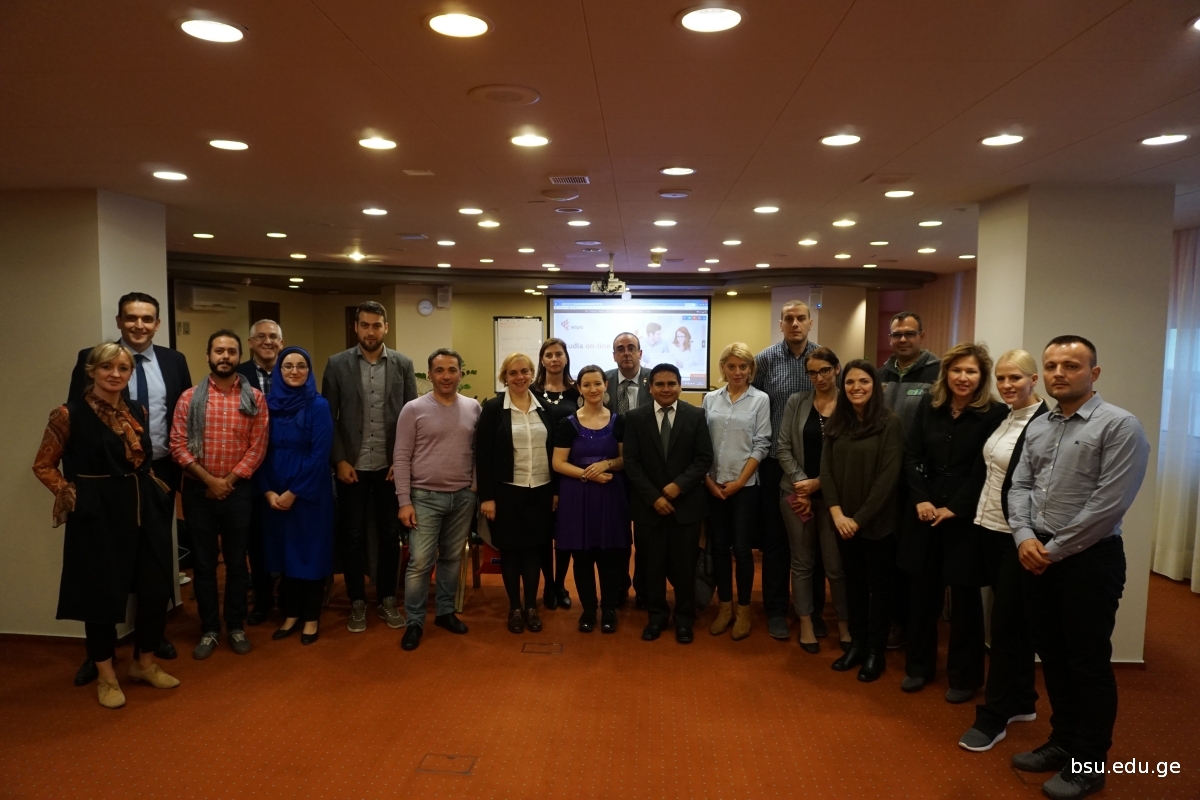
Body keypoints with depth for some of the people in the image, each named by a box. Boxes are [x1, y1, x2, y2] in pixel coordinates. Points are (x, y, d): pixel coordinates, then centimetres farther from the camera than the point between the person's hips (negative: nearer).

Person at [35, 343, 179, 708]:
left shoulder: (137, 412, 8)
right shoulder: (69, 414, -9)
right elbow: (43, 466, -1)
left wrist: (154, 489, 8)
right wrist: (71, 496, -9)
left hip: (145, 513, 5)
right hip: (99, 517, -5)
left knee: (157, 590, 8)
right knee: (104, 595, 7)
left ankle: (145, 663, 30)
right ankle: (106, 676, 26)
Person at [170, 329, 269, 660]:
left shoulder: (255, 399, -1)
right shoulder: (190, 398, 0)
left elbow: (258, 447, -4)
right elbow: (177, 444, -5)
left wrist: (229, 480, -10)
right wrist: (209, 479, -12)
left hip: (238, 490, 0)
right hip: (198, 490, 0)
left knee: (236, 561, 9)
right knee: (204, 562, 8)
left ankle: (236, 626, 22)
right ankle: (209, 629, 20)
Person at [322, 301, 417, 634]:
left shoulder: (403, 364, 1)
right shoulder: (337, 364, -1)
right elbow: (328, 417, -1)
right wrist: (339, 460, -7)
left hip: (390, 466, 1)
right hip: (352, 466, -1)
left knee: (389, 535, 9)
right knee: (353, 537, 9)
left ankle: (387, 600, 24)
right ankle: (357, 603, 23)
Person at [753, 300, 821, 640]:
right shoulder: (765, 360, -2)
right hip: (775, 462, -1)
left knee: (814, 538, 11)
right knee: (775, 537, 8)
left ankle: (814, 610, 26)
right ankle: (776, 610, 21)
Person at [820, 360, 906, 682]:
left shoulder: (890, 423, -10)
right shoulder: (836, 423, 5)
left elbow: (889, 476, -15)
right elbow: (826, 470, 1)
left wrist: (860, 518, -15)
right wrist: (837, 513, -11)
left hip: (877, 521, -4)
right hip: (843, 521, 4)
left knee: (878, 584, 9)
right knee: (853, 581, 14)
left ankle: (876, 652, 22)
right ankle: (856, 644, 28)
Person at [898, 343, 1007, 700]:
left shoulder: (996, 414, -7)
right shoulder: (928, 406, 4)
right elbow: (911, 456, 3)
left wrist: (954, 508, -13)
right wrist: (921, 499, -8)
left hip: (966, 516, -3)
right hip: (924, 512, 4)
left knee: (964, 597, 8)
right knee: (922, 591, 12)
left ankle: (964, 676, 25)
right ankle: (918, 666, 28)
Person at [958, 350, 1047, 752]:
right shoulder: (1001, 417, 8)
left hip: (1018, 535, -7)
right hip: (989, 527, 7)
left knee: (1007, 622, 0)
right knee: (1014, 618, 17)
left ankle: (993, 716, 11)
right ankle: (1022, 701, 30)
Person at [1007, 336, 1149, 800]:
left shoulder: (1119, 426, -11)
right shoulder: (1037, 427, 10)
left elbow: (1109, 503, -17)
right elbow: (1019, 487, 9)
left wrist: (1054, 550, -14)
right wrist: (1025, 537, -8)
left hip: (1089, 558, -6)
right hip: (1037, 556, 6)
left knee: (1089, 663, 5)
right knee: (1052, 656, 16)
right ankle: (1063, 741, 33)